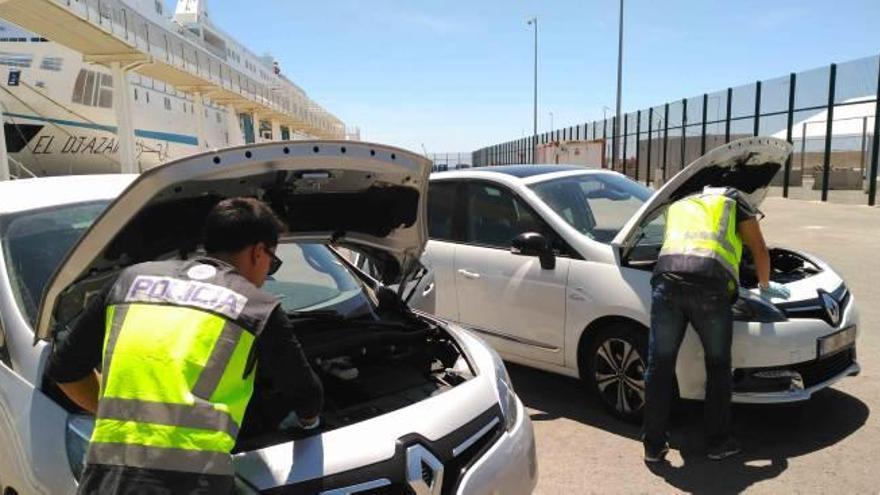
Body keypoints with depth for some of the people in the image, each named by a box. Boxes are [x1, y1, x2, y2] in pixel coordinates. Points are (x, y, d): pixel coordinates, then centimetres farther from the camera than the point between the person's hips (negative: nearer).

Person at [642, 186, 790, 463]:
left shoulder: (677, 206, 37)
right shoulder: (735, 200, 27)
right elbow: (759, 249, 27)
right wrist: (765, 286, 42)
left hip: (667, 279, 2)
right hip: (709, 285, -2)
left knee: (660, 366, 9)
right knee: (718, 367, 16)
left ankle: (653, 446, 16)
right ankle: (718, 443, 26)